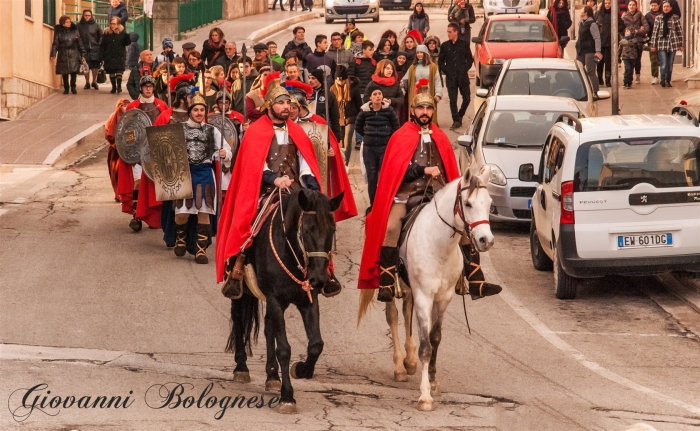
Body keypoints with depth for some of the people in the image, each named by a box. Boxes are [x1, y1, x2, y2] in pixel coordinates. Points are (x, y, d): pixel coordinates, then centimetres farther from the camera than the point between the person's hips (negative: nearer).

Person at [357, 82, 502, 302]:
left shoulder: (440, 138, 13)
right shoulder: (400, 137, 3)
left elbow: (451, 172, 17)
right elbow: (395, 171, -6)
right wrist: (424, 171, -14)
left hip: (438, 194, 4)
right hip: (407, 194, -4)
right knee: (391, 228, -27)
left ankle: (476, 283, -5)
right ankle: (386, 285, -24)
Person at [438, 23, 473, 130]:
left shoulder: (464, 44, 2)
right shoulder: (445, 46, 5)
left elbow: (470, 59, 8)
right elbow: (440, 61, 11)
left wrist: (464, 69, -4)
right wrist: (445, 70, -2)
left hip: (462, 77, 0)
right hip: (450, 77, 0)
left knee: (466, 98, 0)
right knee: (452, 100, -2)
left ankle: (459, 116, 22)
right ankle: (456, 120, 5)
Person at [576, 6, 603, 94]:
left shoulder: (592, 24, -12)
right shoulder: (581, 23, 14)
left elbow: (597, 38, -15)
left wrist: (598, 51, -21)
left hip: (589, 51, -9)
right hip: (580, 51, 9)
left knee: (591, 72, -10)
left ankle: (596, 92, -7)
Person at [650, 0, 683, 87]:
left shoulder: (675, 18, 3)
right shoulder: (658, 18, 3)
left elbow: (679, 31, 7)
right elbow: (655, 31, 4)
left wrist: (681, 44, 6)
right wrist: (653, 45, 2)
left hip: (672, 43, 1)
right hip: (661, 43, -1)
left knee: (670, 65, 5)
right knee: (663, 64, -12)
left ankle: (668, 81, 13)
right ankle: (663, 80, -12)